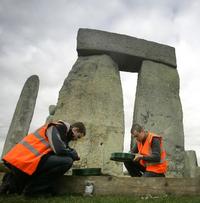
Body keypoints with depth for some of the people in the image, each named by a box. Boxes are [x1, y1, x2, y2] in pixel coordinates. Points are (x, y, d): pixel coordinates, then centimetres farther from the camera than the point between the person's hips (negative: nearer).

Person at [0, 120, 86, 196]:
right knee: (67, 161, -16)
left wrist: (72, 152, 10)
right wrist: (74, 155, -2)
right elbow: (60, 150, -19)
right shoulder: (56, 128, -7)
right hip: (25, 161, -10)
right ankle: (32, 187, -8)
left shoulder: (62, 132, 22)